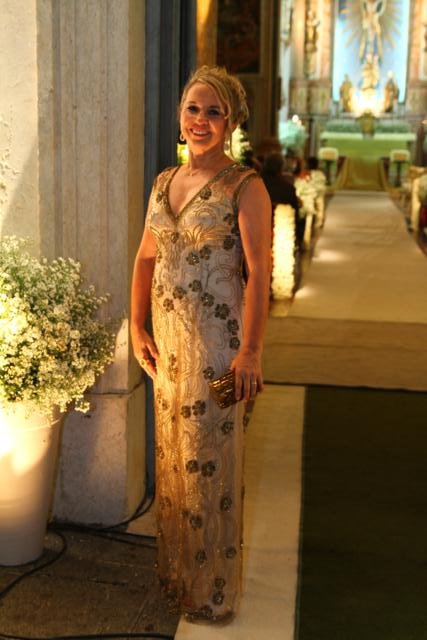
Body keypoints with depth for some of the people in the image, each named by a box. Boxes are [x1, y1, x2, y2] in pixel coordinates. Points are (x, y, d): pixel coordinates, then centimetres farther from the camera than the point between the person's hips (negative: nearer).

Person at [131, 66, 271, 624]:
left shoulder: (244, 186, -9)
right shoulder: (164, 182, 11)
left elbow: (259, 271, -14)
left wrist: (250, 352, -19)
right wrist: (138, 328, 10)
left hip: (218, 340, -6)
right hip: (167, 339, 7)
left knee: (209, 458, 1)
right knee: (171, 454, 16)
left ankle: (213, 591, 19)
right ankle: (175, 572, 34)